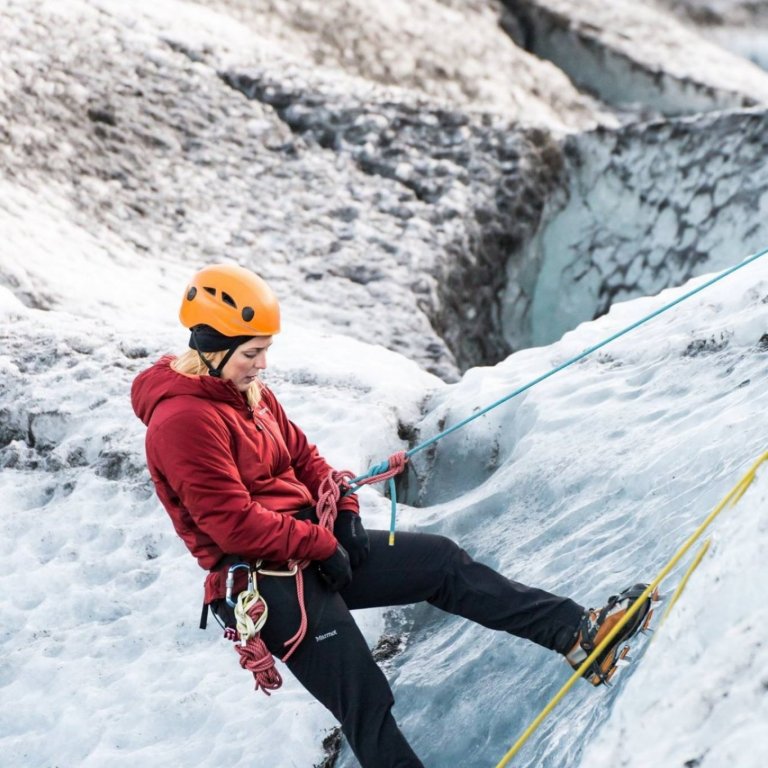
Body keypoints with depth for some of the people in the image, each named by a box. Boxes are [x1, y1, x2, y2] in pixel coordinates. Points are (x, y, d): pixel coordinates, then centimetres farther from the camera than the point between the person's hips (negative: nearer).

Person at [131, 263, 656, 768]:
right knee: (366, 704, -10)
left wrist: (343, 511, 0)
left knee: (441, 562, 1)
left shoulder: (249, 392, 11)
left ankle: (577, 632, 0)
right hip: (262, 578, -9)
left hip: (315, 546, 9)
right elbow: (233, 524, -23)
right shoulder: (183, 422, -20)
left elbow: (301, 454, 18)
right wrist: (321, 543, -15)